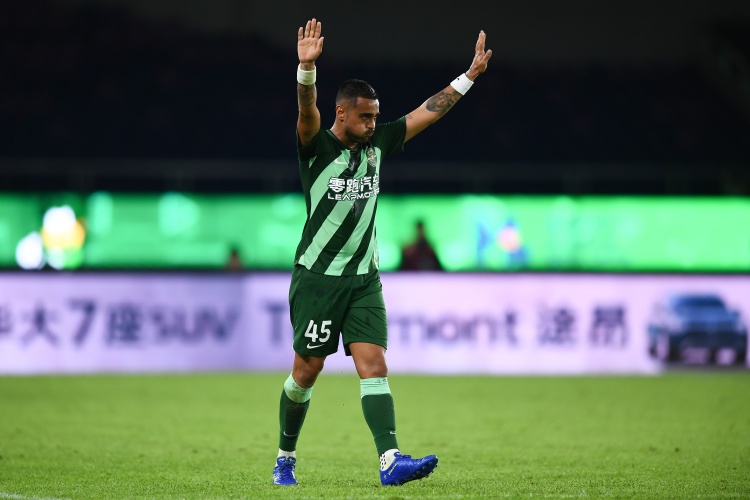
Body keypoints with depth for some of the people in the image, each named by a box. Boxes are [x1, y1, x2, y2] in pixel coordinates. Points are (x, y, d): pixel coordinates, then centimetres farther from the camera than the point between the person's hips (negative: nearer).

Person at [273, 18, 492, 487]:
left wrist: (470, 76, 9)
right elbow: (308, 110, -30)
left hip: (364, 278, 4)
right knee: (306, 372, 4)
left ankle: (391, 460, -20)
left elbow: (427, 112, 12)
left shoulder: (377, 144, 7)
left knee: (374, 367, -8)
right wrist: (307, 68, -49)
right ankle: (286, 457, 23)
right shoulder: (318, 146, -9)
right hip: (318, 276, -4)